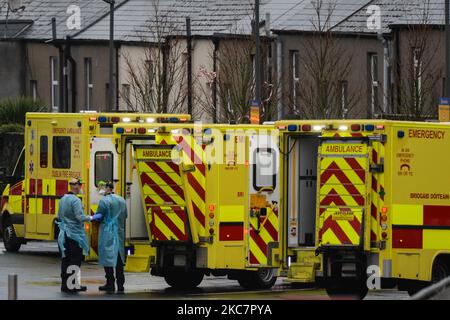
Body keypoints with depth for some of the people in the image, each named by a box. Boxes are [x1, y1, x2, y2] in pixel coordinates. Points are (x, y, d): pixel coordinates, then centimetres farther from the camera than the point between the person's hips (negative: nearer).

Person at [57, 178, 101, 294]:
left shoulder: (63, 199, 11)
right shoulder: (75, 200, -15)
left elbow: (59, 217, 19)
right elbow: (80, 217, -21)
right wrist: (91, 218, -9)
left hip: (64, 234, 8)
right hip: (75, 235, -8)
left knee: (66, 259, 12)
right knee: (75, 260, -5)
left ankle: (65, 284, 16)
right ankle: (71, 285, -8)